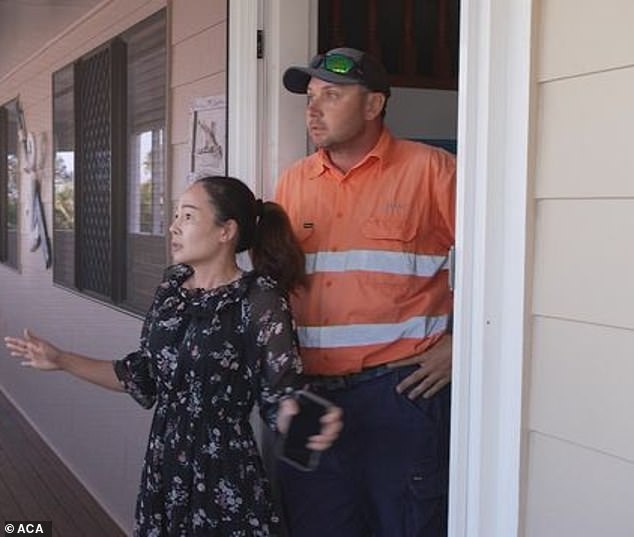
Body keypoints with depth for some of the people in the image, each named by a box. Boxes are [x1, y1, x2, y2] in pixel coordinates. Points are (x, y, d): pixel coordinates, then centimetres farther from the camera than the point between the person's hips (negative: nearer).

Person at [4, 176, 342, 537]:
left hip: (226, 480, -6)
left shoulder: (259, 300, -15)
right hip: (163, 470, 6)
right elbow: (145, 378, 12)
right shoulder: (172, 287, 3)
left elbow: (279, 401, -15)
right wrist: (61, 360, 13)